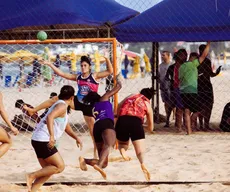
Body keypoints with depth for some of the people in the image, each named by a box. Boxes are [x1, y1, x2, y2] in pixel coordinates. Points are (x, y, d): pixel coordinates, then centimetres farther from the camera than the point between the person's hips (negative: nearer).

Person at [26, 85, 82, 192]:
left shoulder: (61, 106, 23)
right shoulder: (62, 105, -9)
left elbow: (66, 127, 34)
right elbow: (50, 117, -28)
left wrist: (76, 138, 24)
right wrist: (52, 136, -35)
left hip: (38, 140, 10)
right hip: (43, 140, -10)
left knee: (48, 170, 12)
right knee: (60, 166, -8)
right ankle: (32, 176, -11)